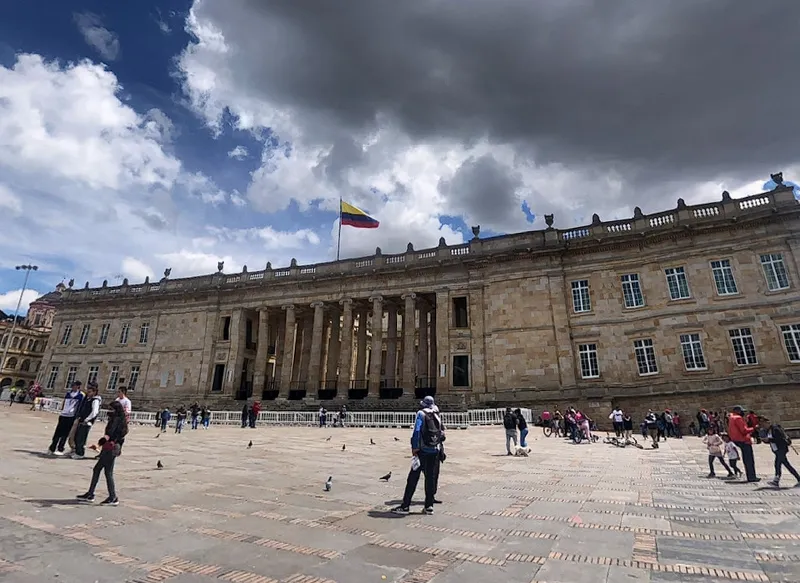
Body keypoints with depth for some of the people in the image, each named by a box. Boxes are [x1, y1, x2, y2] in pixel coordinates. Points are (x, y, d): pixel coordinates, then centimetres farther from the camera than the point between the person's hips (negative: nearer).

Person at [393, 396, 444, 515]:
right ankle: (429, 506, 15)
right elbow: (442, 433, 13)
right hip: (435, 452, 5)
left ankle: (405, 506, 5)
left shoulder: (421, 414, -4)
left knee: (413, 478, 1)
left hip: (423, 451, -5)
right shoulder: (437, 416, 10)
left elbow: (417, 432, -14)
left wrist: (414, 450, -12)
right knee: (431, 478, 11)